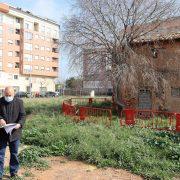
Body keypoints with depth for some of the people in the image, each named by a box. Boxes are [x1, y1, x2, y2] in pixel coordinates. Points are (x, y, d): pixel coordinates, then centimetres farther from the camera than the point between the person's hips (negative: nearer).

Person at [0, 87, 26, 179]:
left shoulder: (19, 102, -3)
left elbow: (23, 115, -3)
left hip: (15, 132, 0)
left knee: (14, 153, 12)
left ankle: (14, 172, 27)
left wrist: (19, 124, -20)